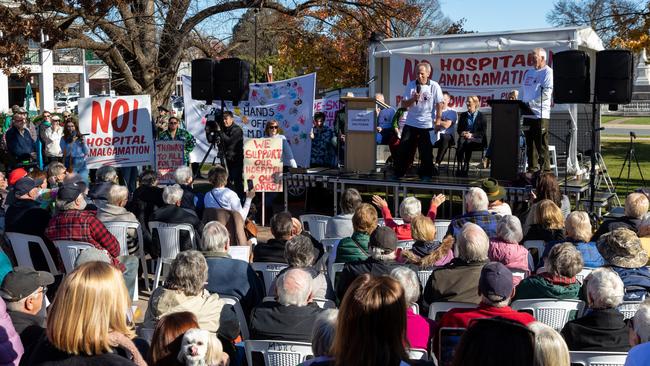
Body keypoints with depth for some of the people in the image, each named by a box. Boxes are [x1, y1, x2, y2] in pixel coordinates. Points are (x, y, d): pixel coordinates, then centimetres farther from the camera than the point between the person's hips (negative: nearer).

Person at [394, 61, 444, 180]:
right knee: (403, 149, 2)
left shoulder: (434, 86, -4)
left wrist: (438, 119, -7)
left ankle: (425, 174, 13)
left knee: (426, 152, 1)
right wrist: (413, 99, -18)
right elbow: (404, 104, 0)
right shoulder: (411, 85, 2)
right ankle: (398, 173, 11)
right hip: (410, 123, 2)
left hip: (427, 125, -2)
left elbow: (439, 104, -2)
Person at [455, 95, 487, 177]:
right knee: (461, 144, -32)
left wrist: (472, 135, -14)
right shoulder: (463, 115, 21)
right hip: (464, 138, 3)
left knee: (468, 144, -36)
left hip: (477, 140, -3)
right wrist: (462, 133, -6)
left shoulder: (481, 116, 8)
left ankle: (465, 168, -36)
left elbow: (483, 132, 1)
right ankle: (459, 167, -38)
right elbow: (459, 129, 18)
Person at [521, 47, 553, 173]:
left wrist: (531, 103, -19)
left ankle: (545, 170, -4)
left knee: (542, 145, -6)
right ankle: (532, 169, 14)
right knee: (530, 144, 8)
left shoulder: (548, 72, -4)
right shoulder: (528, 72, 19)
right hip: (528, 114, 7)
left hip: (540, 114, -7)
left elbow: (546, 93, -14)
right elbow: (523, 90, 23)